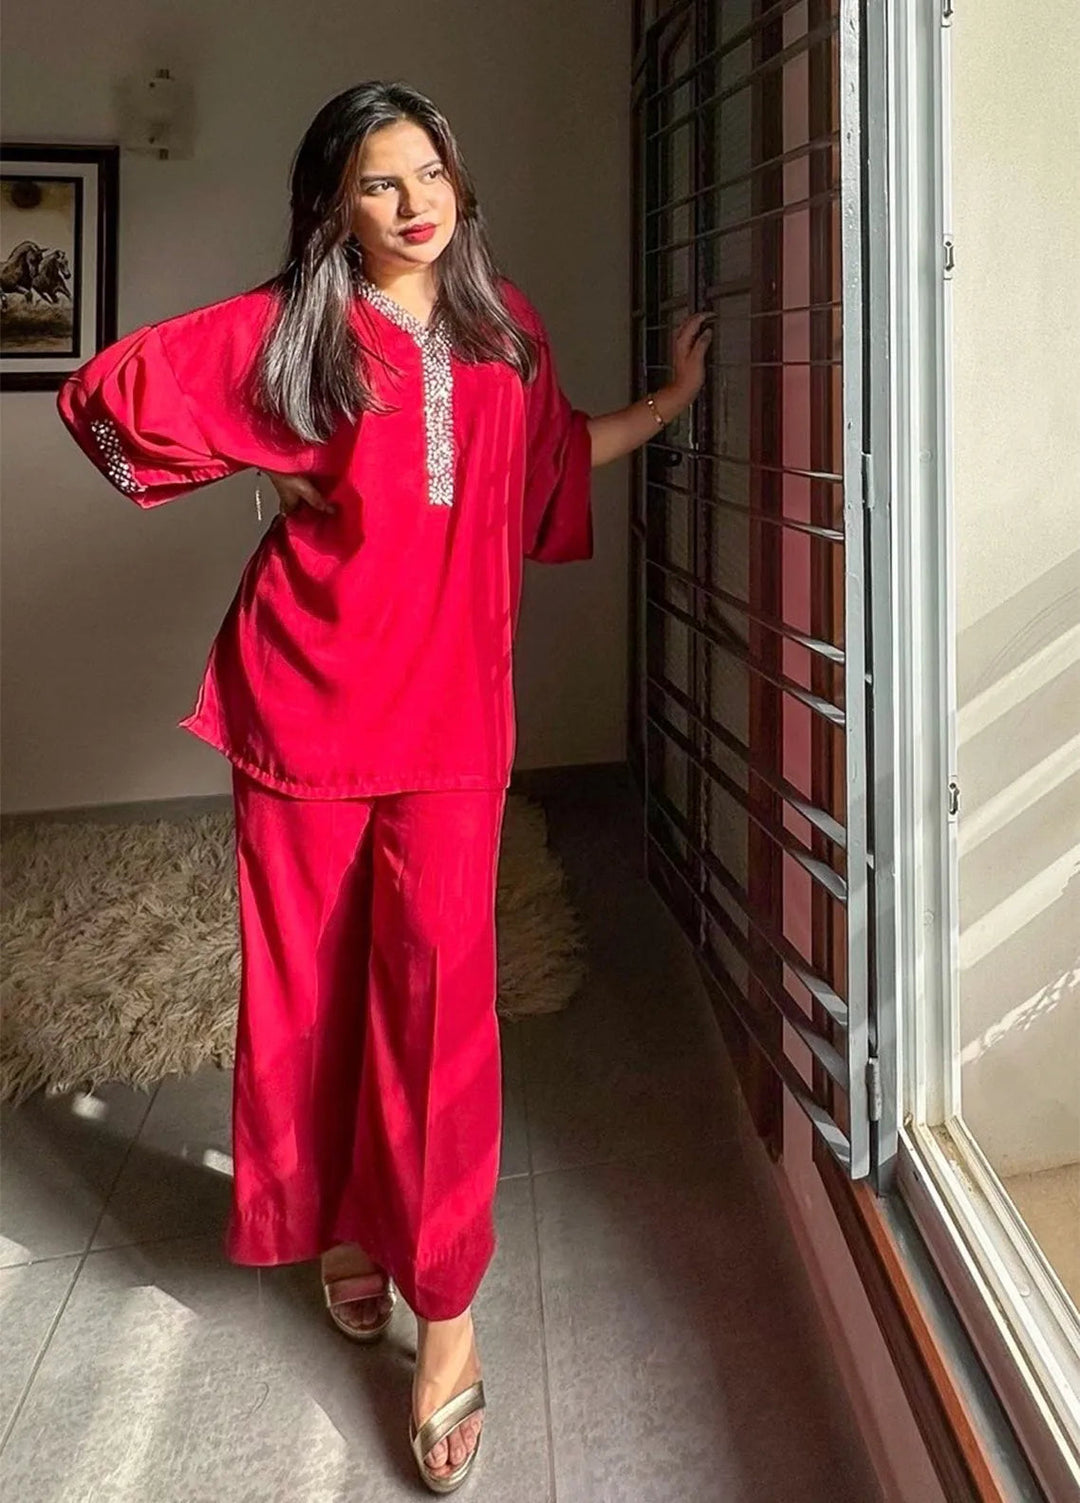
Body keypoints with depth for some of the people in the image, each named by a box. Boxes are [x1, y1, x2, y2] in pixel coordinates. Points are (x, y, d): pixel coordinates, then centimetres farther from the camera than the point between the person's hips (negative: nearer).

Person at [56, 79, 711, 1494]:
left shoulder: (503, 325, 12)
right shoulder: (287, 325, 1)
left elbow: (559, 455, 28)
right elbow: (108, 393, 2)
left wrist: (673, 397, 27)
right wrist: (264, 468, 1)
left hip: (453, 701, 2)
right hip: (307, 691, -1)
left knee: (438, 976, -5)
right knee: (312, 972, 8)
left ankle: (446, 1300, 3)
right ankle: (341, 1219, 31)